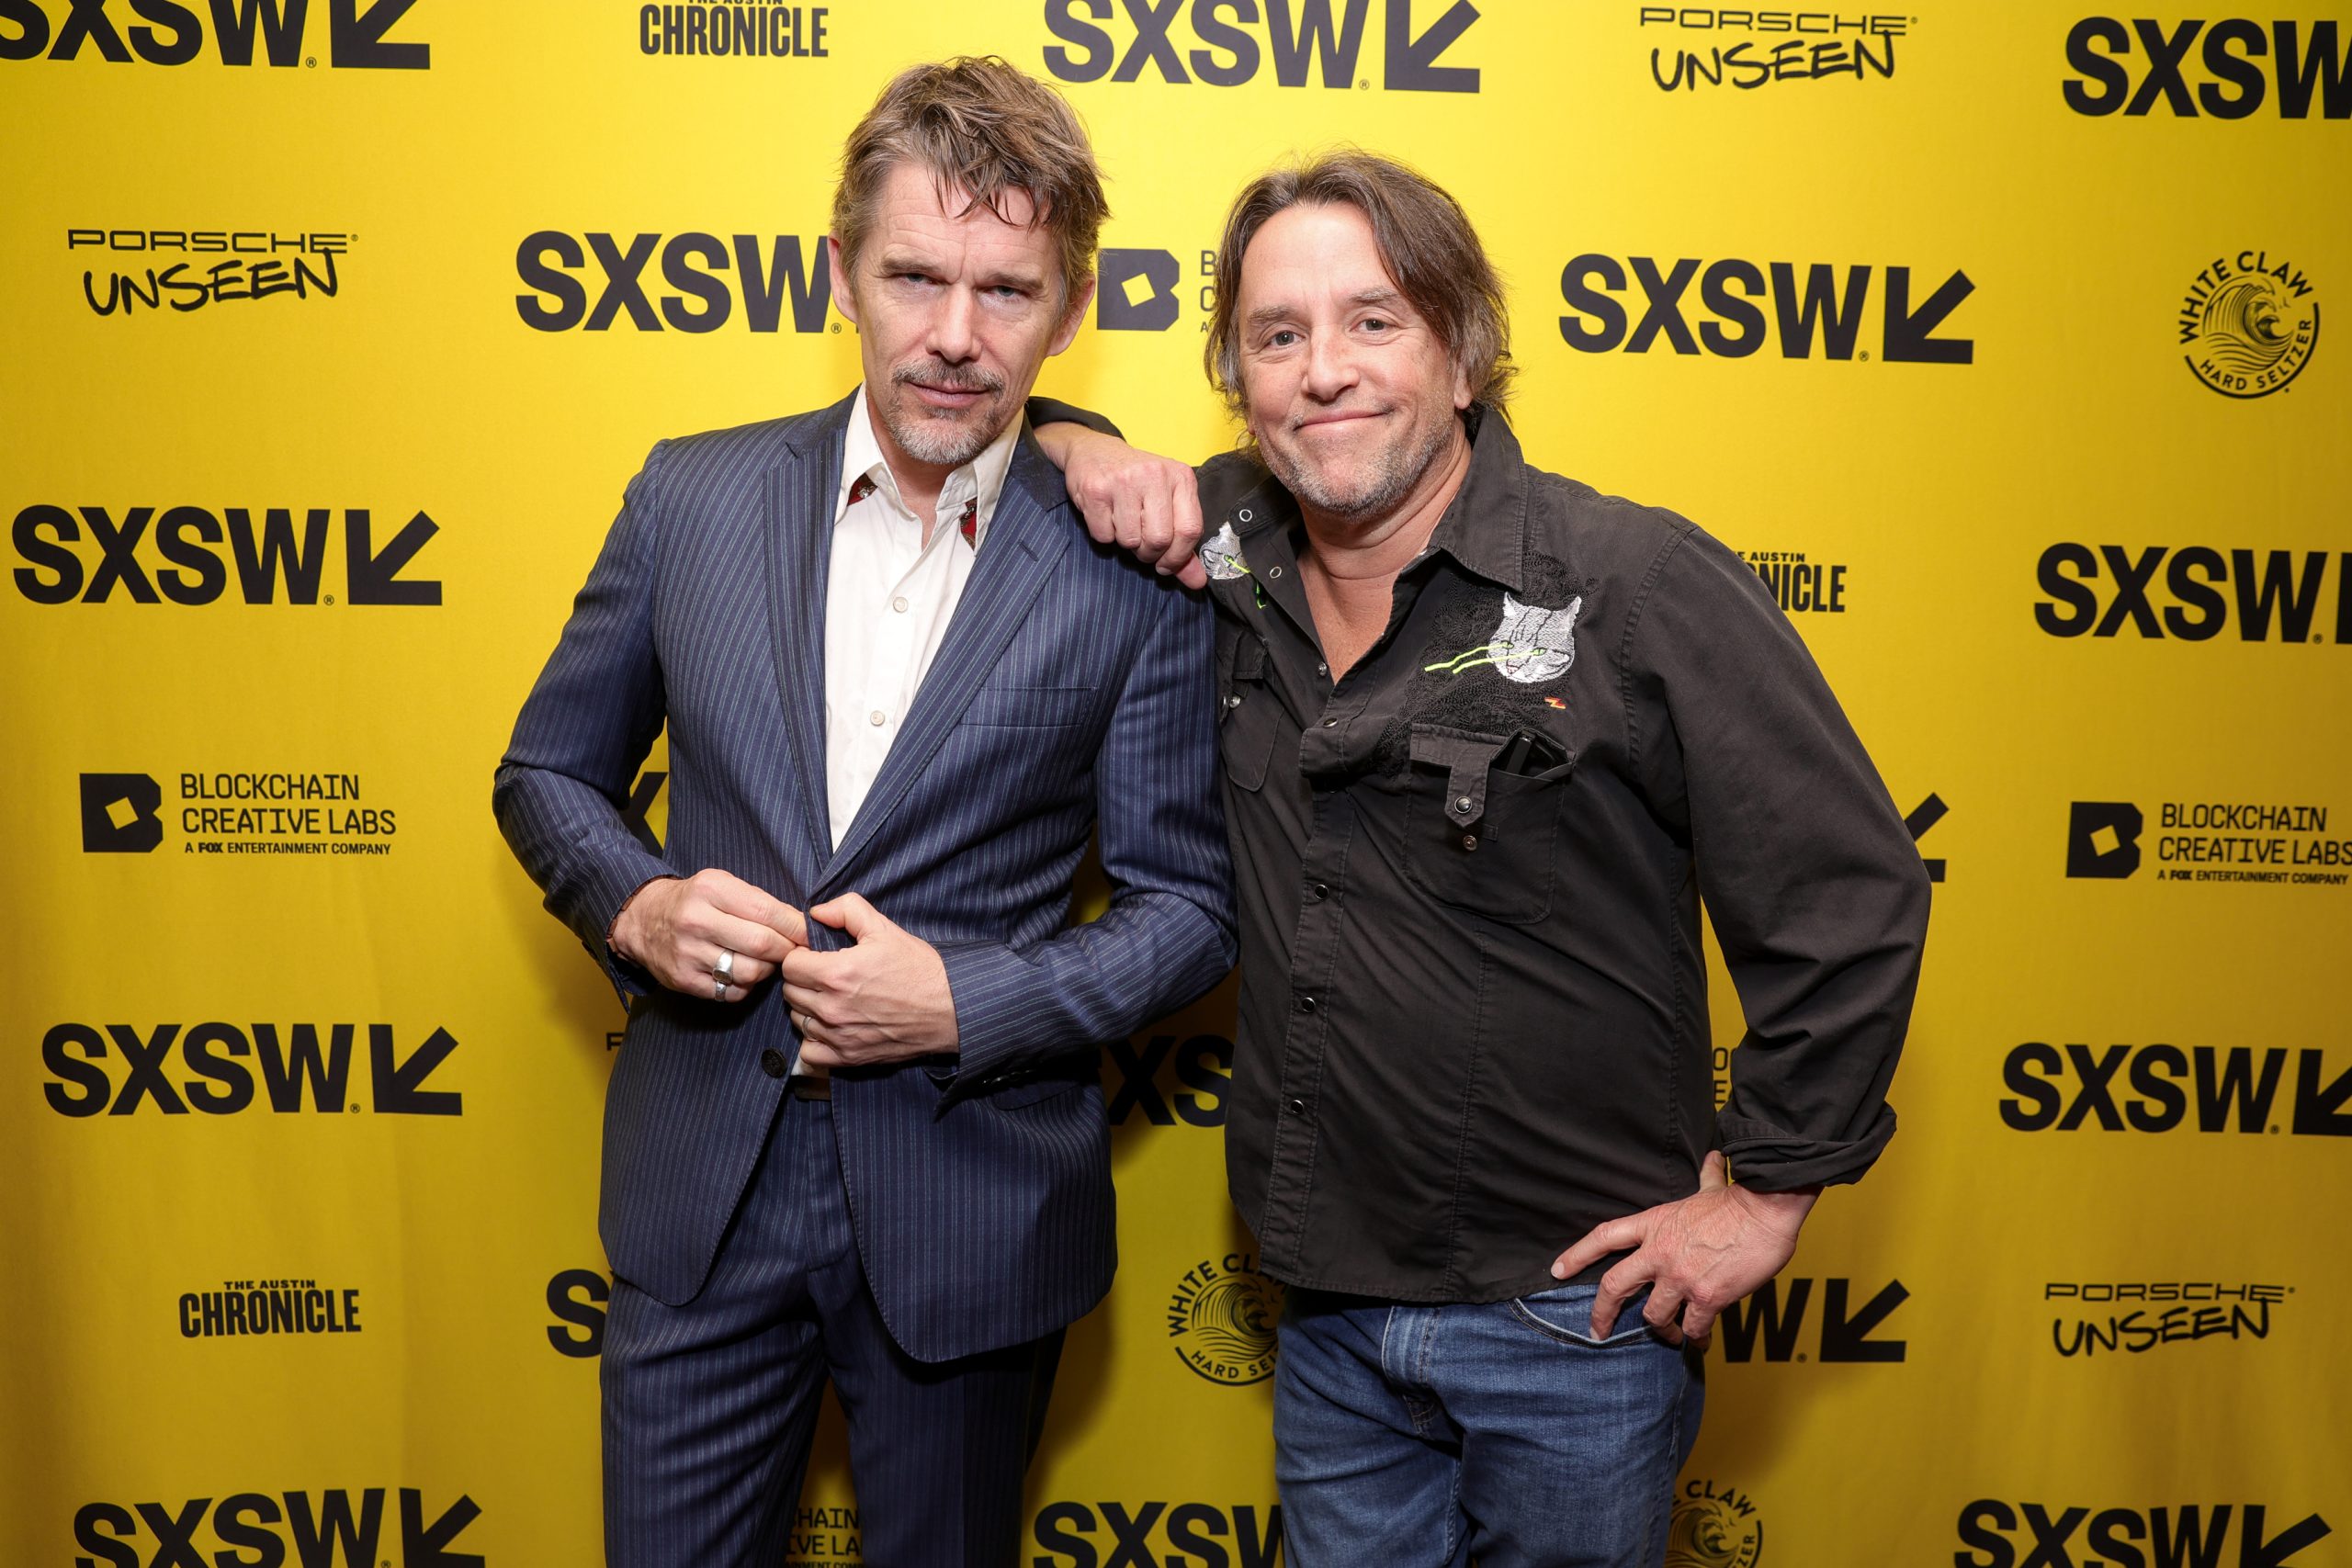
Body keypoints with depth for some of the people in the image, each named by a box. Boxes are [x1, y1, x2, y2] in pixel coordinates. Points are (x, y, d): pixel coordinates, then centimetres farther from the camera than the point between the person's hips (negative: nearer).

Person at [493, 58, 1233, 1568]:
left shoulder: (1132, 567, -10)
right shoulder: (695, 496, -3)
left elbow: (1189, 904, -4)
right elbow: (550, 773, 8)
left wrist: (963, 1002, -17)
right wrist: (637, 906, -11)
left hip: (970, 1214, -1)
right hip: (701, 1192, 2)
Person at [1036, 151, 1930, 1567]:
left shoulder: (1641, 586, -15)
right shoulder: (1232, 557, 1)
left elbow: (1851, 895, -12)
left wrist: (1765, 1194, -9)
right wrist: (1088, 455, -5)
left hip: (1571, 1317, -4)